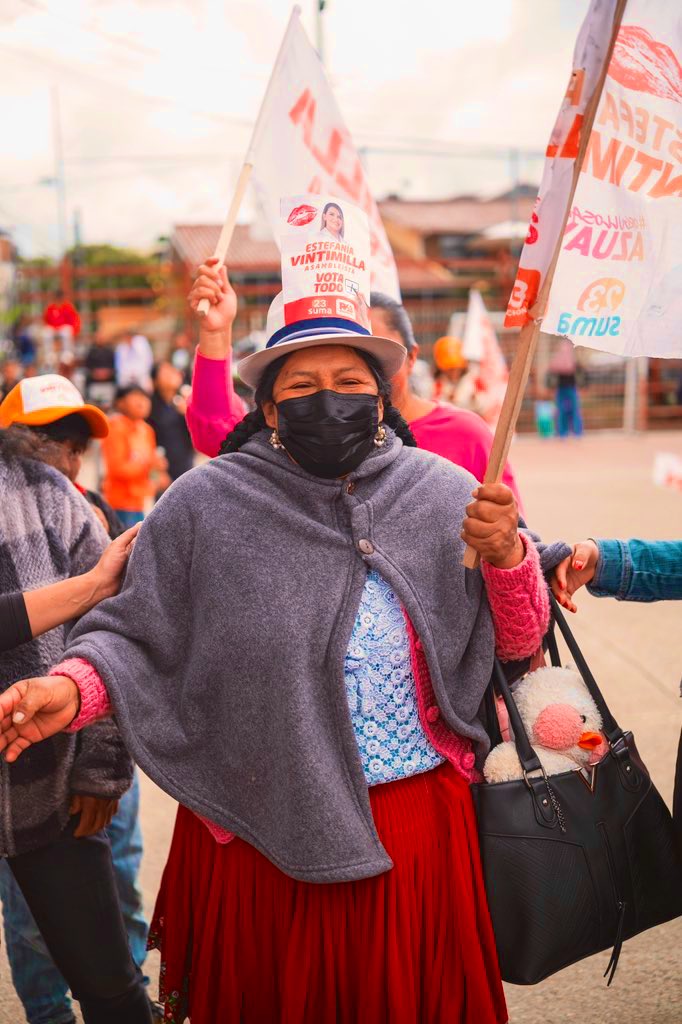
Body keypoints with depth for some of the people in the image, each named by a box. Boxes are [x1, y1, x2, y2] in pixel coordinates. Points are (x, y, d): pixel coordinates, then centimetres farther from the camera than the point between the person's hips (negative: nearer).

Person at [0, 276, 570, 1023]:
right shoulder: (205, 507, -7)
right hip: (258, 839, -1)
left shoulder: (445, 495, 0)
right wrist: (70, 688, -22)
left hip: (419, 833, 2)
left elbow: (518, 642, 4)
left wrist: (508, 556, -14)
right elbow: (136, 638, -3)